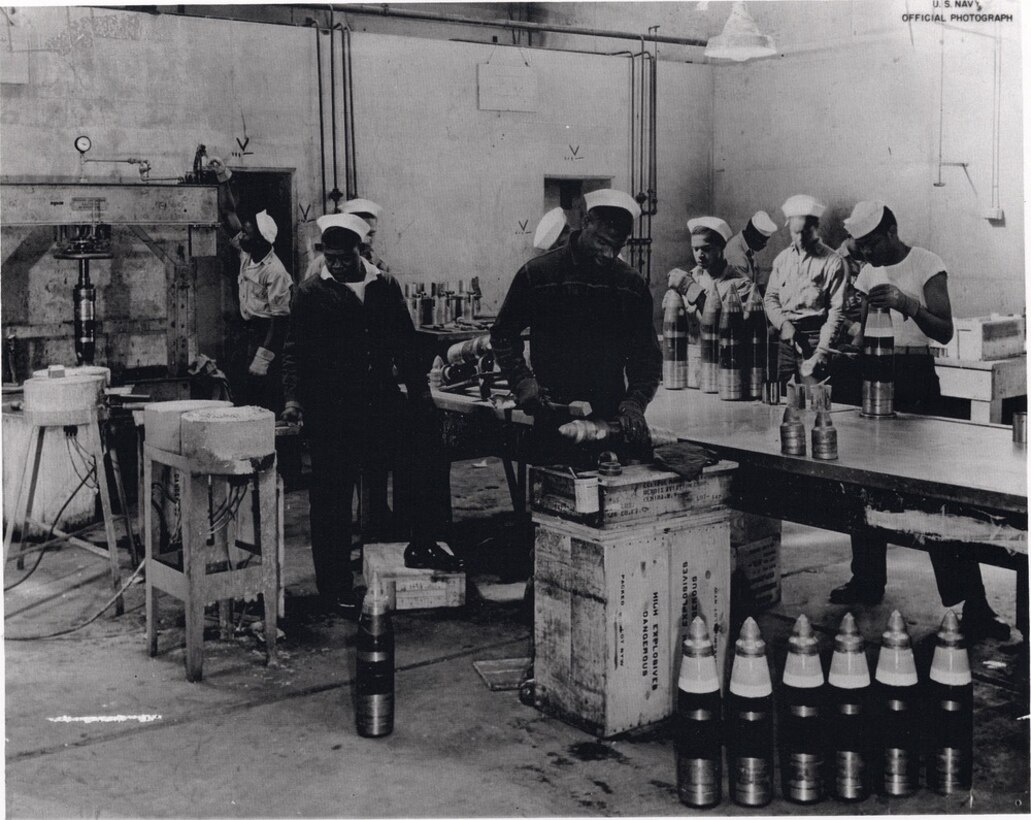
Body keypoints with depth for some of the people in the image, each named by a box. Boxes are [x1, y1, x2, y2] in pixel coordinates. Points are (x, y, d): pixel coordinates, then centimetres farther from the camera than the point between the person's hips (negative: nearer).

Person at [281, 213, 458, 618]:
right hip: (331, 413, -3)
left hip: (382, 399, 4)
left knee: (431, 458, -4)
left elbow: (405, 343, 13)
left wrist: (421, 394, 7)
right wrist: (293, 397, -15)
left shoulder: (385, 286, 10)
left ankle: (423, 545, 13)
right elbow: (295, 352, -1)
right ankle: (335, 587, 11)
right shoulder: (310, 293, 1)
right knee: (332, 498, 0)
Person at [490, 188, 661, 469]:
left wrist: (634, 403, -7)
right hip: (553, 419, -2)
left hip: (612, 420, 2)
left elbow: (647, 356, 9)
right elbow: (503, 335, 7)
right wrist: (523, 382, -8)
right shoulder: (537, 274, -1)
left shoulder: (632, 284, 7)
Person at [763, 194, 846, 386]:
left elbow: (836, 310, -8)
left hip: (813, 335, -4)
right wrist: (783, 324, -6)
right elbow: (770, 298, 13)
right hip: (786, 336, 4)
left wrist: (822, 350, -15)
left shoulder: (833, 262, -3)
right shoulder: (782, 258, 12)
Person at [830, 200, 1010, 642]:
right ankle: (866, 581, 22)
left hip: (916, 378, -6)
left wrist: (907, 303, -27)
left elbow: (945, 331, -13)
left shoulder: (927, 266, -6)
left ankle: (971, 605, -7)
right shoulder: (868, 272, 13)